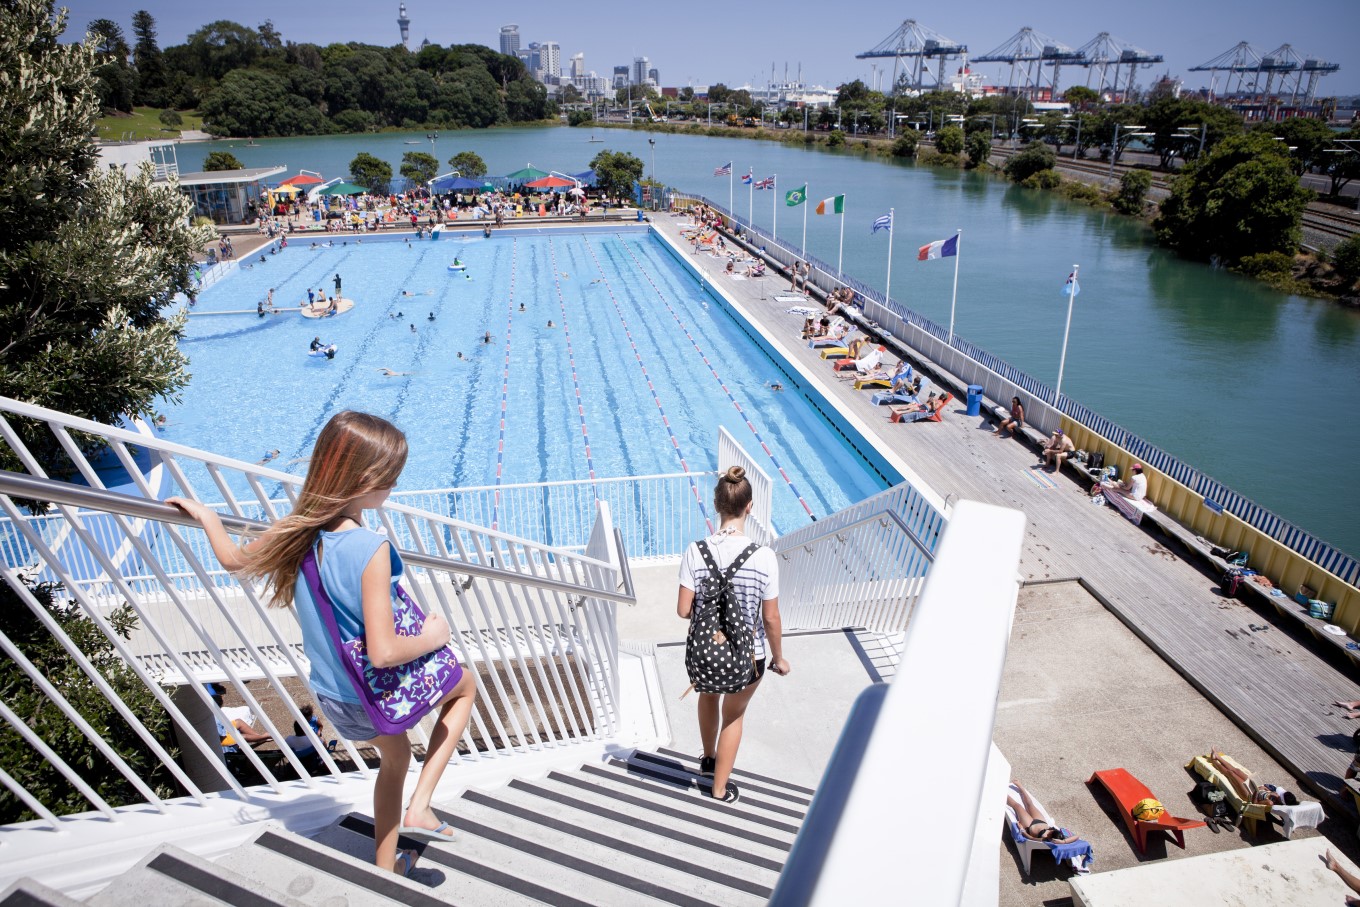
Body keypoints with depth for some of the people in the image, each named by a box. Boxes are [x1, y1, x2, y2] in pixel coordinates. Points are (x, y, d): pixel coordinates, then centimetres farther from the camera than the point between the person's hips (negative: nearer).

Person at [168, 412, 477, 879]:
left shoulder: (295, 530, -12)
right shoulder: (372, 548, -33)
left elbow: (234, 559, 9)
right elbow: (384, 652, -33)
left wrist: (206, 516, 27)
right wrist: (432, 637, -15)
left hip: (332, 695, 7)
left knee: (395, 756, 33)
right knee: (466, 683, 25)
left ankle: (386, 868, 47)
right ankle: (419, 807, 16)